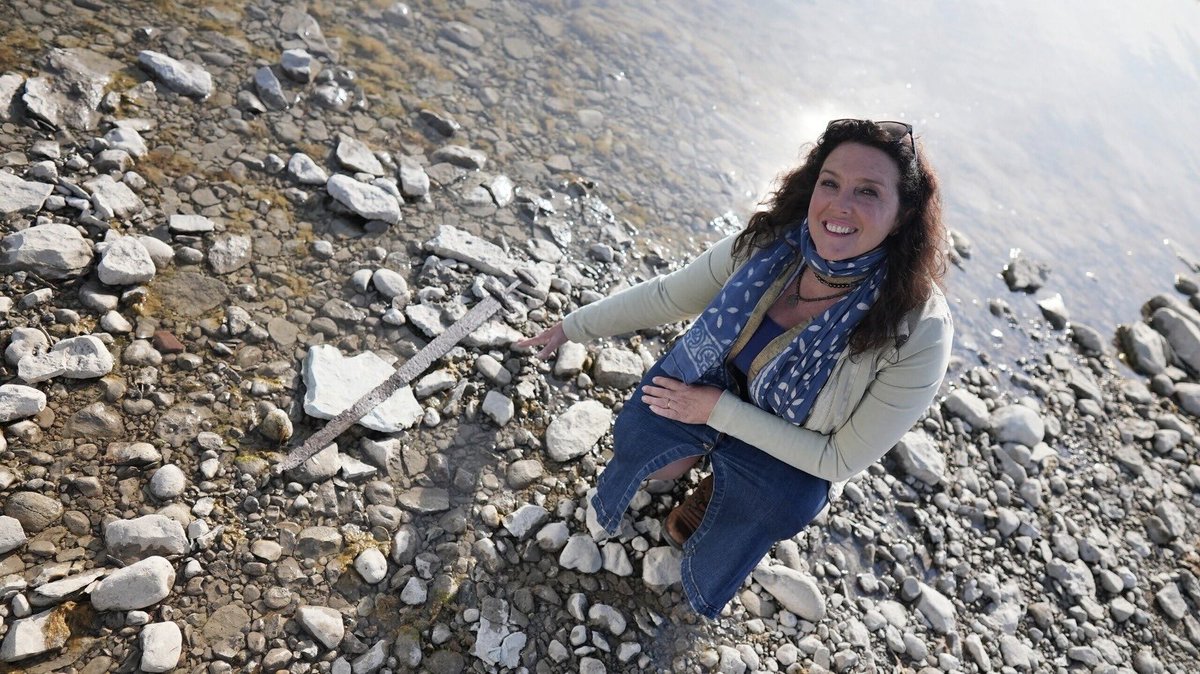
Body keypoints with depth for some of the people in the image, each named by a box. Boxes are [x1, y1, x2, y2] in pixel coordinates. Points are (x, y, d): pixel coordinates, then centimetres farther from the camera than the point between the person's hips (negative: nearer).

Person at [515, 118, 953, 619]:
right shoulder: (769, 241, -21)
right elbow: (667, 296, -6)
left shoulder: (919, 332, -31)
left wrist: (721, 410, -26)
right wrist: (571, 327, 1)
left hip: (791, 454, -1)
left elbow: (842, 459, -22)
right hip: (702, 384, 2)